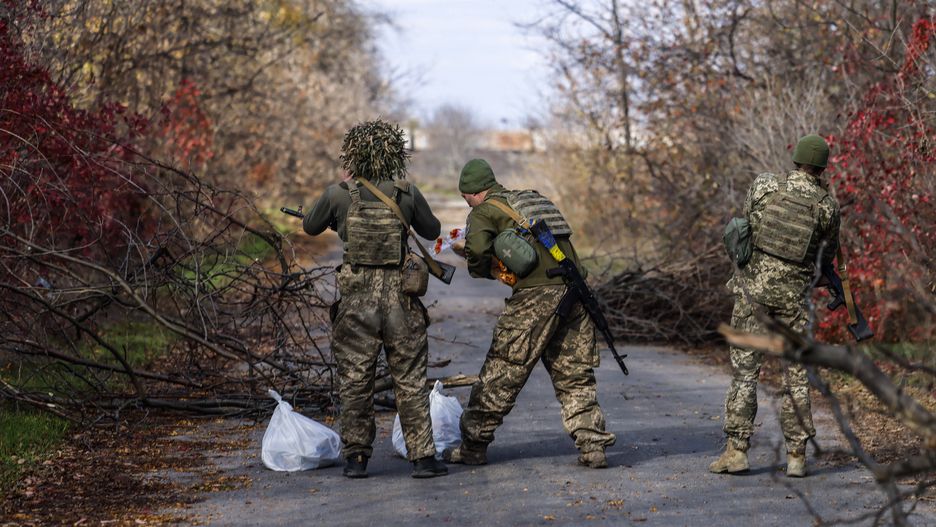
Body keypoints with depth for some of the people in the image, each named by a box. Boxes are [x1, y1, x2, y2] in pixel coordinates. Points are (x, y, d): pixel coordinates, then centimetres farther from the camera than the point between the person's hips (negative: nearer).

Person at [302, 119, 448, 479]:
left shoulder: (339, 194, -5)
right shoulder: (407, 193, -3)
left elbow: (310, 228, 14)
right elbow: (431, 231, 13)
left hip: (356, 299, 0)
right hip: (400, 299, 0)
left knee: (355, 382, 10)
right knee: (411, 382, 7)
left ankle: (356, 458, 13)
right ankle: (423, 458, 6)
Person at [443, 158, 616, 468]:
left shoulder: (484, 212, 4)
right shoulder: (532, 199, 25)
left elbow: (477, 247, -15)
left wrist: (480, 272, 6)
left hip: (534, 295, -6)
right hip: (573, 290, 6)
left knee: (500, 374, 3)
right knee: (575, 375, 12)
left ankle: (473, 446, 11)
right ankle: (592, 447, 5)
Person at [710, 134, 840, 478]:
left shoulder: (763, 186, -1)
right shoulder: (826, 206, -2)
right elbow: (829, 254, 13)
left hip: (753, 287, 0)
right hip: (792, 295, 0)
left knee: (744, 369, 4)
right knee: (796, 375, 8)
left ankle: (736, 449, 0)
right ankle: (796, 456, 7)